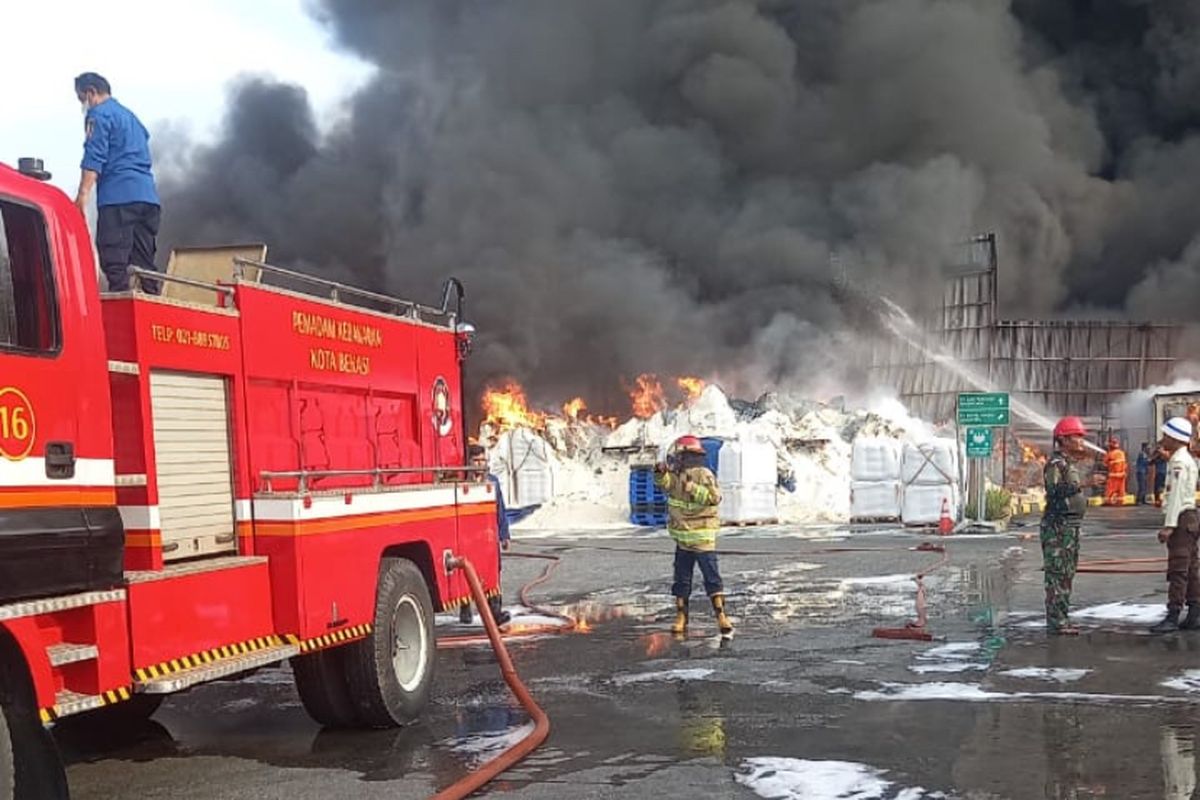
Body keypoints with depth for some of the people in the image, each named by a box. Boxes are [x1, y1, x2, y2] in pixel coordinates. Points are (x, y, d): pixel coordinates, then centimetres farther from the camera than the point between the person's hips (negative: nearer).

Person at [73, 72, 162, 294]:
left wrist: (82, 195, -14)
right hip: (148, 196, 8)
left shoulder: (98, 114, 3)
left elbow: (94, 158, -9)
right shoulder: (131, 116, 29)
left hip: (118, 196, -8)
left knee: (115, 263, -13)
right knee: (144, 265, 6)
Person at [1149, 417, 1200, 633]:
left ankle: (1173, 617, -10)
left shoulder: (1179, 462, -14)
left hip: (1181, 518, -11)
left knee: (1178, 569, -10)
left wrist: (1169, 525, -21)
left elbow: (1177, 494, -20)